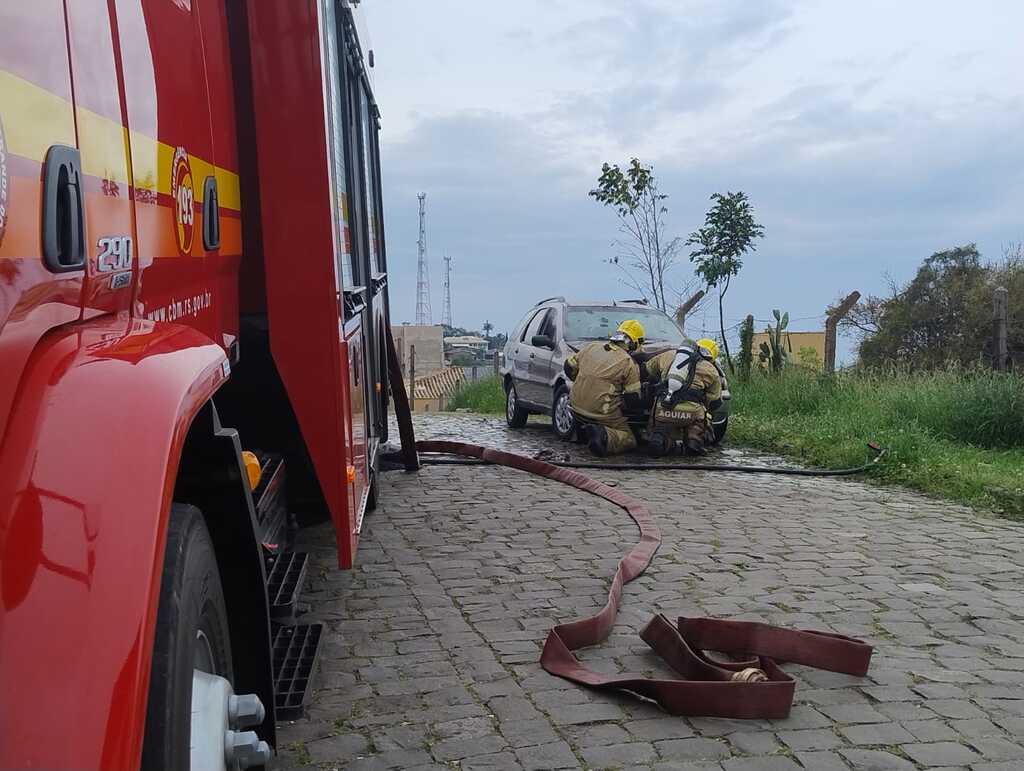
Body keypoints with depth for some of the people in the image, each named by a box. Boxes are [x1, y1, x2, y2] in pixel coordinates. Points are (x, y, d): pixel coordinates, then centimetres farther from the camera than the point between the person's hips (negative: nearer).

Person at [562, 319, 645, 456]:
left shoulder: (591, 347, 8)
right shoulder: (630, 364, -5)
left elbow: (569, 367, 18)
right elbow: (634, 399, -4)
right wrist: (620, 403, 16)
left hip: (576, 408, 5)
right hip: (602, 413, -5)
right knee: (629, 440, 5)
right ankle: (604, 436, -22)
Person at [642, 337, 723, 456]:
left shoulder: (668, 355, 24)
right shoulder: (710, 370, 18)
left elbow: (646, 371, 35)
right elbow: (715, 402, 20)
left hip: (662, 409, 3)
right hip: (692, 410, -3)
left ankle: (659, 438, -13)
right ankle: (695, 440, -5)